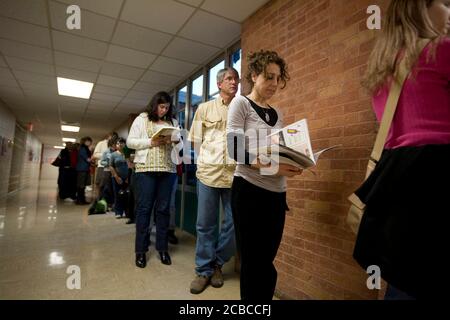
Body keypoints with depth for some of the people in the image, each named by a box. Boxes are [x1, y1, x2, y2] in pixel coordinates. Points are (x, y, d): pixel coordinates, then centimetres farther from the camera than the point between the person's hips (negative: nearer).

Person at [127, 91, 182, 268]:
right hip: (145, 168, -2)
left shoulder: (173, 121, 16)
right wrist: (151, 142, -12)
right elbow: (130, 142, 1)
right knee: (143, 208, 0)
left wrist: (176, 140, -7)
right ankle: (141, 250, 11)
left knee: (163, 209, 6)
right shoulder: (142, 119, 8)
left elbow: (181, 145, 15)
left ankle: (162, 248, 16)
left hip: (168, 169, 3)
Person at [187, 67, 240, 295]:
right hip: (209, 172, 0)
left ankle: (217, 264, 28)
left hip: (235, 174, 1)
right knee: (205, 224, 6)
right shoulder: (204, 108, 10)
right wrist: (209, 160, 2)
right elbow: (196, 141, 11)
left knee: (234, 224, 5)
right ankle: (204, 270, 23)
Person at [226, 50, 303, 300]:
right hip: (249, 190, -5)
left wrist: (293, 164, -4)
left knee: (266, 263, 14)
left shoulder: (277, 114, 17)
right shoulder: (241, 103, -1)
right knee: (254, 263, 5)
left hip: (276, 193, 6)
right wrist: (270, 166, -24)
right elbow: (235, 150, -13)